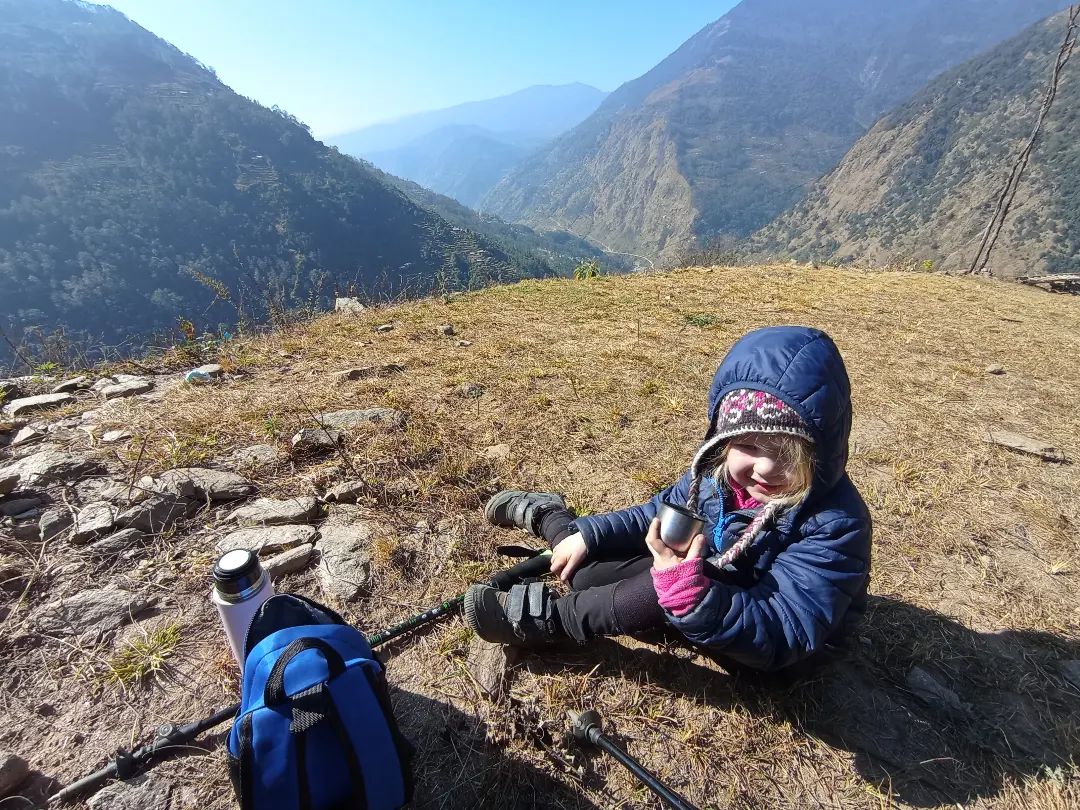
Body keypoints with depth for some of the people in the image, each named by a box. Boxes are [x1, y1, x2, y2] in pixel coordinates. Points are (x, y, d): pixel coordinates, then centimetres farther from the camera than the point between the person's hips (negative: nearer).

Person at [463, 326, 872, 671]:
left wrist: (690, 587, -52)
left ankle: (547, 619, -18)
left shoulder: (835, 523, -31)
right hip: (711, 577, 5)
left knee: (678, 582, -36)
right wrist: (587, 535, -1)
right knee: (589, 573, -8)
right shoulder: (719, 469, -14)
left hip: (761, 648, -5)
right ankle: (548, 517, 22)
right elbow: (663, 512, 4)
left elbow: (782, 638, -35)